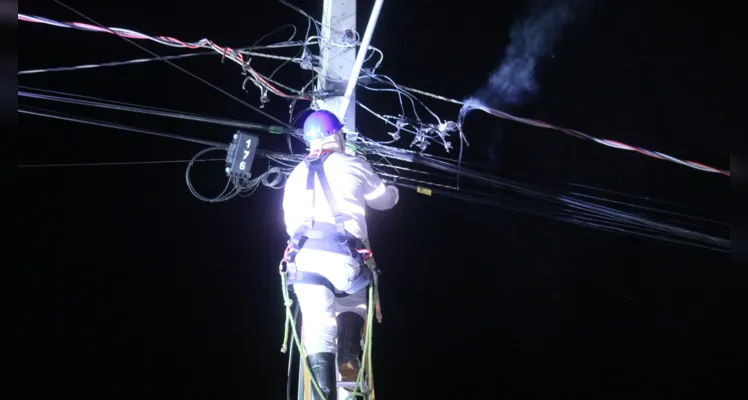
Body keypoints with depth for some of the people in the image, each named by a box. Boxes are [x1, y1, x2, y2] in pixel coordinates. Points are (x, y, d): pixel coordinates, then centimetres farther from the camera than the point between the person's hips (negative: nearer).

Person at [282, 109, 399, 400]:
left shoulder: (296, 175, 20)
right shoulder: (354, 166, 11)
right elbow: (383, 200, 25)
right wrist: (394, 192, 49)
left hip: (305, 256, 2)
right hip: (342, 255, -2)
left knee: (317, 328, 0)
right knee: (352, 305, 25)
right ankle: (349, 358, 0)